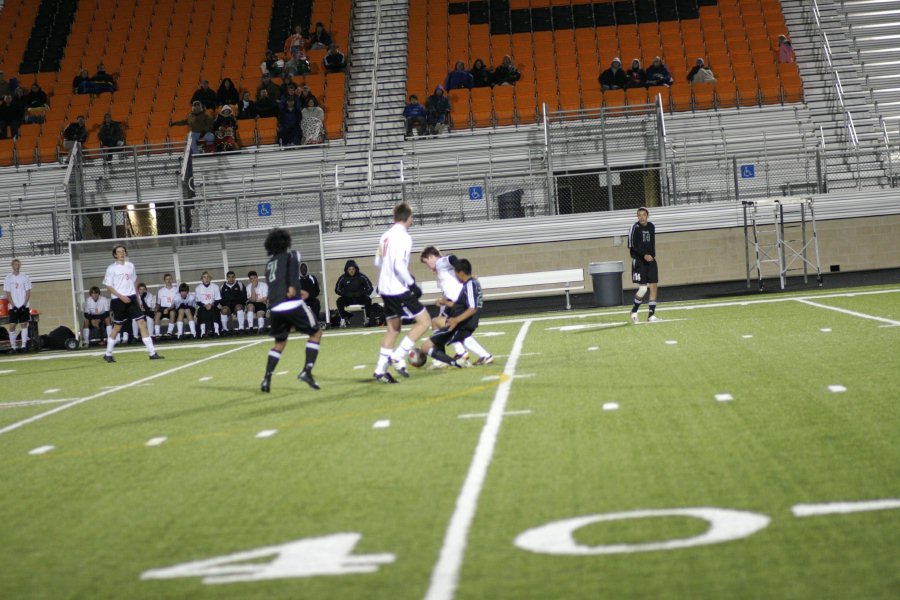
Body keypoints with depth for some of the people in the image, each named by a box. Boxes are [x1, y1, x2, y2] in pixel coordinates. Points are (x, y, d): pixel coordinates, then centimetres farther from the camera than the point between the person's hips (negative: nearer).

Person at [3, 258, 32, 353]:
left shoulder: (25, 277, 4)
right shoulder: (8, 279, 3)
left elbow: (28, 292, 2)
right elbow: (8, 294, 1)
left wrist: (24, 304, -9)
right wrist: (13, 305, -9)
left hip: (24, 306, 0)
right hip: (13, 306, 0)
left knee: (24, 325, -3)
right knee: (12, 326, -3)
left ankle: (24, 345, -1)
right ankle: (12, 346, 3)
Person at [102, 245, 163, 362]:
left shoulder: (130, 266, 11)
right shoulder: (111, 268, -4)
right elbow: (108, 287, -7)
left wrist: (137, 298, 16)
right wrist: (121, 296, -17)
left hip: (131, 299, 4)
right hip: (118, 300, -4)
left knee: (142, 323, -6)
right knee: (117, 327, 4)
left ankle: (152, 353, -7)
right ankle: (108, 354, 20)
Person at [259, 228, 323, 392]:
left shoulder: (270, 263, 24)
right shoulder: (292, 255, 8)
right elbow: (293, 268, -15)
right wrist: (293, 287, -18)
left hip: (275, 308, 6)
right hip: (293, 304, -6)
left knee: (280, 342, 19)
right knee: (316, 332, 10)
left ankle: (267, 378, 6)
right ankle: (307, 371, -4)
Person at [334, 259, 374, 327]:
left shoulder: (361, 276, -9)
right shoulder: (343, 278, -7)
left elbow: (370, 288, -6)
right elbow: (337, 290, -2)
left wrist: (360, 293, -19)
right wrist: (347, 294, -16)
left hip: (360, 297, -1)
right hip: (348, 298, 1)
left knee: (368, 299, -29)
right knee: (339, 301, -26)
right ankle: (343, 319, -13)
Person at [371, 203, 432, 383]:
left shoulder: (386, 236, 11)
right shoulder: (403, 237, -14)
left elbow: (378, 262, 20)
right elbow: (399, 265, -23)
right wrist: (413, 285, -14)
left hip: (385, 289, 9)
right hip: (399, 290, -9)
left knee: (393, 329, 16)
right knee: (424, 321, -1)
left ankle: (380, 370, 12)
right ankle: (398, 356, -7)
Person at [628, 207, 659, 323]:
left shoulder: (651, 227, 8)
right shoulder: (635, 228, -9)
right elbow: (631, 246, -12)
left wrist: (652, 256, 13)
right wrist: (644, 255, -20)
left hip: (650, 261, 6)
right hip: (639, 261, -6)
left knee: (653, 286, 0)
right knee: (643, 288, -10)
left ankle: (651, 315, 6)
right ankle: (634, 311, 12)